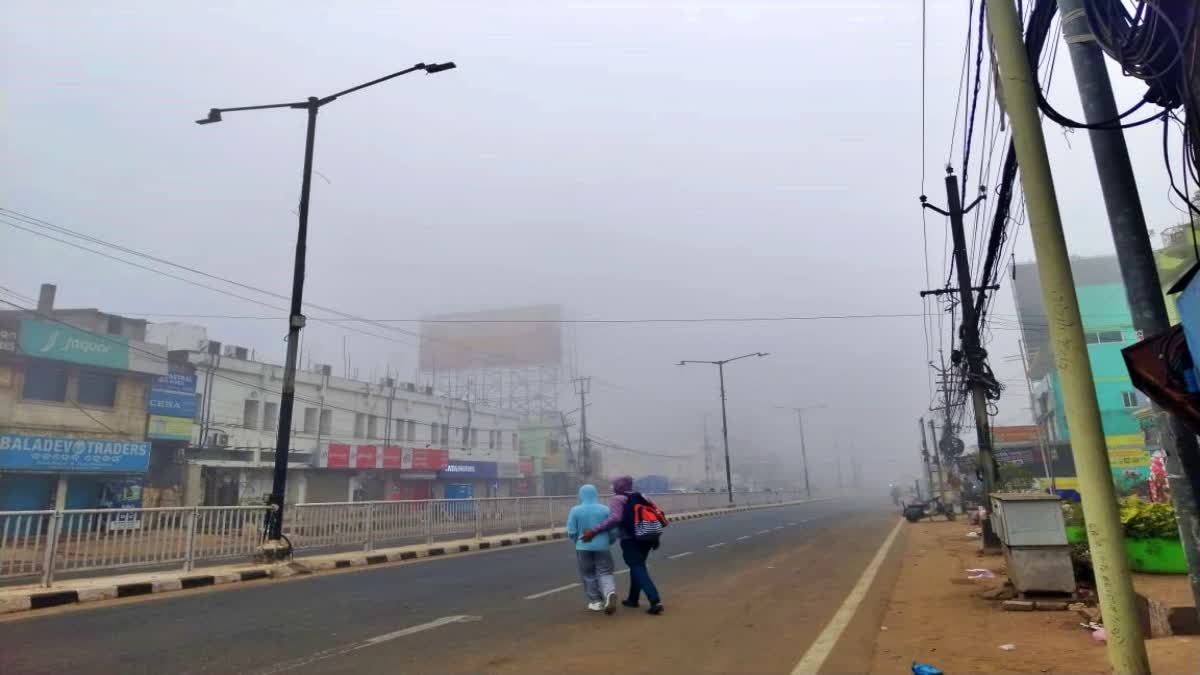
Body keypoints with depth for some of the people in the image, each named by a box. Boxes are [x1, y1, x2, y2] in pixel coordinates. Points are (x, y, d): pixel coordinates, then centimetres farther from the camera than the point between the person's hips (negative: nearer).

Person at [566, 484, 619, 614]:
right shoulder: (605, 509, -3)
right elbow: (614, 530, -1)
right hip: (602, 547, 1)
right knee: (605, 572, 8)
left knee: (589, 575, 14)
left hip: (583, 547, -1)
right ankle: (610, 592, -18)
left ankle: (596, 602, 18)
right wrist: (608, 542, 18)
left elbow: (571, 532, -6)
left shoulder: (575, 510, -7)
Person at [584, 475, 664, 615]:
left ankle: (655, 601, -18)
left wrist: (594, 531, -25)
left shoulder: (617, 499, -8)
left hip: (630, 541, -8)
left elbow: (615, 518, -25)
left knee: (639, 570, -6)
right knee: (637, 567, 22)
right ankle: (633, 599, 32)